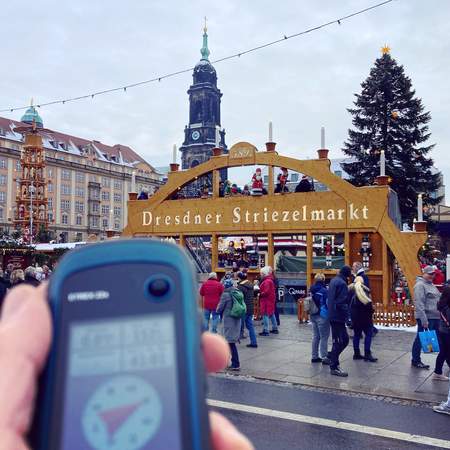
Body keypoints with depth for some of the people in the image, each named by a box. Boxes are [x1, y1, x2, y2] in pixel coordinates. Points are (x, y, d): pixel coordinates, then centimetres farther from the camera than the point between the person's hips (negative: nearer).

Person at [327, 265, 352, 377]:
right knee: (341, 341, -4)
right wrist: (347, 316, -21)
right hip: (338, 316, -10)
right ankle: (334, 367, 0)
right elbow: (341, 303, -22)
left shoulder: (333, 281, 14)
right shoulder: (342, 283, -17)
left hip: (332, 316, 10)